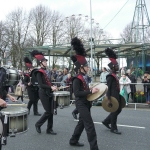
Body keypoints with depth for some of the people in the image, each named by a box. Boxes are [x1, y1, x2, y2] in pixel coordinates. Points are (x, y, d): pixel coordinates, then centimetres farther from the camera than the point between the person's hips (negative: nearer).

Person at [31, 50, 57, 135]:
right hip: (44, 94, -7)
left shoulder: (48, 71, 12)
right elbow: (41, 85, -18)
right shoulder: (39, 72, -11)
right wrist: (51, 87, -23)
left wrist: (53, 87, -1)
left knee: (51, 112, 8)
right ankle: (38, 124, 18)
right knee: (48, 112, -4)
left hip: (50, 93, 8)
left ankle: (49, 129, 18)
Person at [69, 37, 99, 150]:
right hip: (81, 104, -10)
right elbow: (77, 93, -25)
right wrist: (91, 91, -26)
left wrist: (92, 92, 6)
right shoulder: (77, 79, -19)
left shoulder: (84, 77, 10)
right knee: (90, 125, -8)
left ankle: (73, 141, 34)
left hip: (85, 103, 10)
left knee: (82, 123, 19)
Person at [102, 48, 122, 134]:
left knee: (119, 109, 17)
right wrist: (109, 99, -24)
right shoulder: (110, 76, -17)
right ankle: (113, 128, 14)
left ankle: (106, 121, 27)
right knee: (115, 111, 0)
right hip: (113, 97, -10)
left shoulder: (115, 75, 13)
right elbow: (108, 88, -21)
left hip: (117, 96, 10)